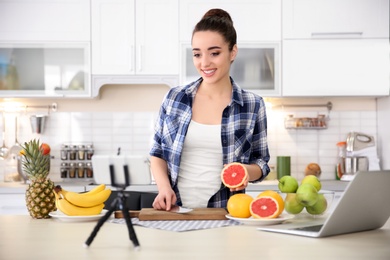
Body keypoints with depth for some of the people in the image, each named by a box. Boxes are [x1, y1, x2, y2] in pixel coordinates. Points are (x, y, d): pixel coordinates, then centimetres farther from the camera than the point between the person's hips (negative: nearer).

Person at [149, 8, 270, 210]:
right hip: (175, 209, 1)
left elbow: (261, 162, 9)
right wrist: (164, 187, -5)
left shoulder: (253, 105, 2)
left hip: (224, 212, -1)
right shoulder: (174, 98, 5)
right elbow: (157, 153, 12)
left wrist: (246, 171, -12)